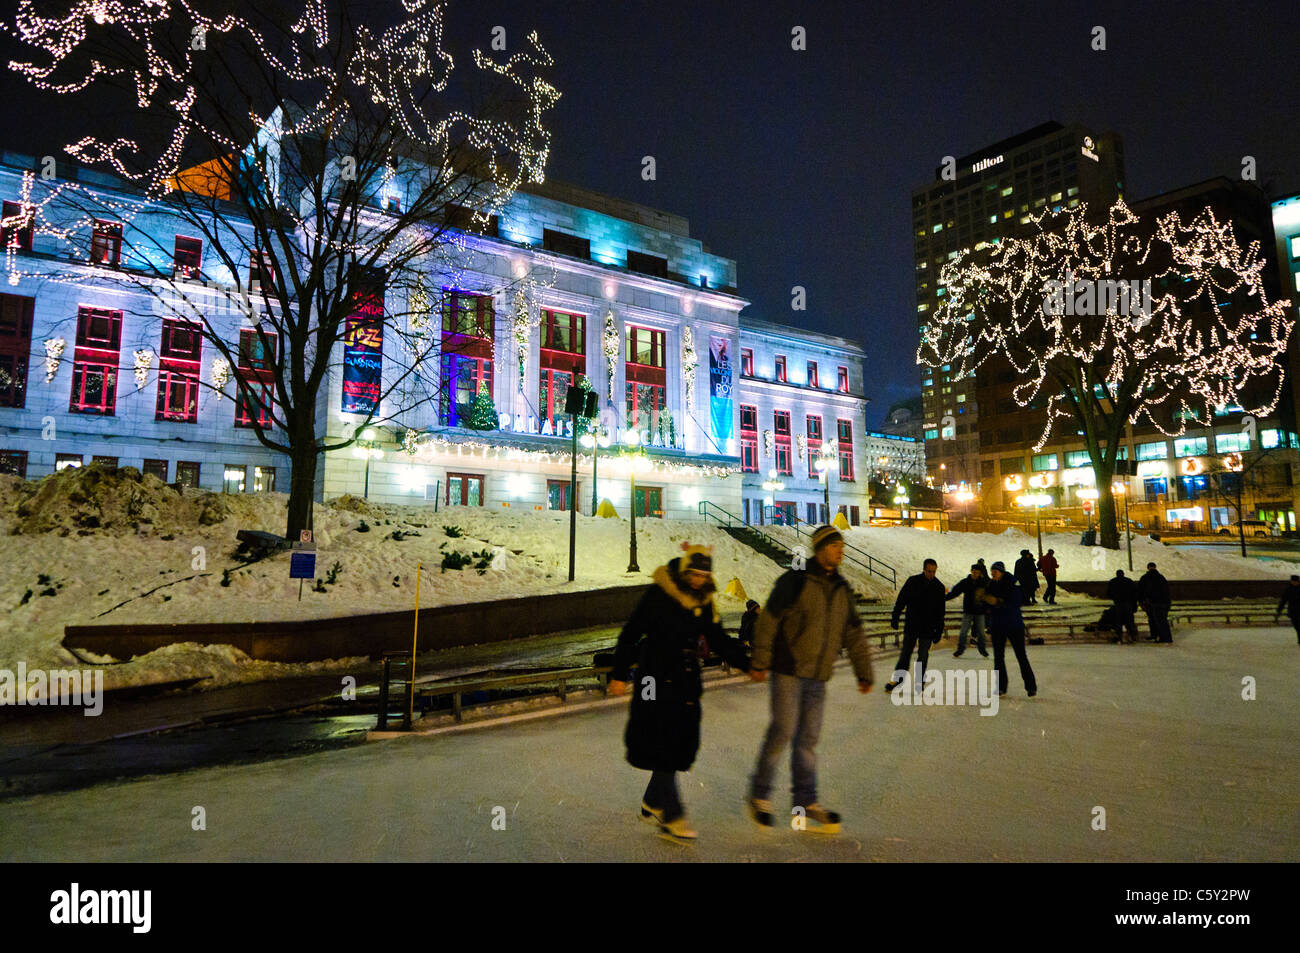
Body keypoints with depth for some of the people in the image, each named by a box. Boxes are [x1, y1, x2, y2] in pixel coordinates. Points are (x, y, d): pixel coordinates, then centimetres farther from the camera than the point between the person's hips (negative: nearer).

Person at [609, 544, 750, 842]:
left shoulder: (704, 601, 5)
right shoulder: (657, 595, -12)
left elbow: (718, 640, 11)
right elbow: (630, 634, -8)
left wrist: (747, 664, 1)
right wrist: (619, 674, -8)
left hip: (687, 683, 6)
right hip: (657, 680, -6)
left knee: (681, 744, 8)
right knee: (662, 745, -6)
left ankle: (652, 803, 26)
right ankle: (673, 816, 1)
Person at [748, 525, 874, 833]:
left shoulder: (842, 590, 11)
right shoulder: (795, 581, -8)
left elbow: (854, 634, 17)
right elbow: (768, 620, -10)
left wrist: (864, 672, 16)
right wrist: (760, 662, -12)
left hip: (818, 677, 6)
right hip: (788, 671, -6)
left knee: (809, 738, 9)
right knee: (783, 731, -6)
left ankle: (806, 802, 18)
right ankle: (760, 794, 10)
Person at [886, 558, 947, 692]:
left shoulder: (939, 587, -1)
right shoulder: (912, 581, -4)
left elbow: (940, 612, 4)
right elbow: (900, 601, 1)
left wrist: (939, 631, 3)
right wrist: (894, 618, -3)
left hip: (928, 629, 0)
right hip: (911, 626, 0)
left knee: (923, 655, 3)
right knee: (905, 653, 7)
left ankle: (919, 682, 14)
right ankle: (897, 679, 15)